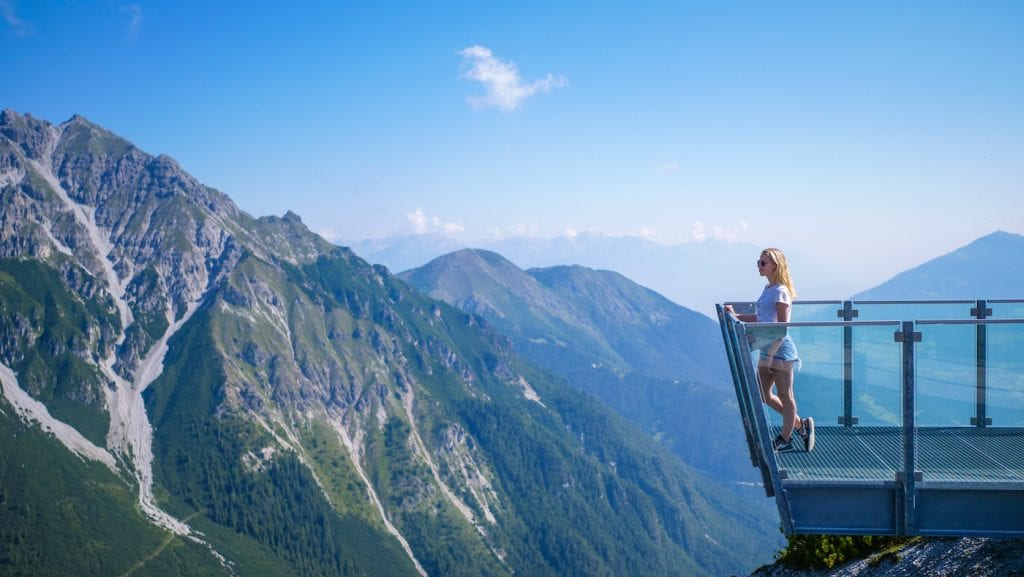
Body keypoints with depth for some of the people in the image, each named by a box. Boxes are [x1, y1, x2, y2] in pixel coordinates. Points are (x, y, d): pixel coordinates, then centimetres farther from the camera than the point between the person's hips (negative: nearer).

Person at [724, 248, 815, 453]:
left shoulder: (780, 292, -14)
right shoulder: (767, 289, 12)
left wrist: (770, 355, -19)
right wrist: (736, 316, 10)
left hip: (780, 349, -9)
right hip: (768, 349, 9)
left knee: (785, 396, 4)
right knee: (764, 395, 11)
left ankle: (785, 440, 15)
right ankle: (800, 424, 25)